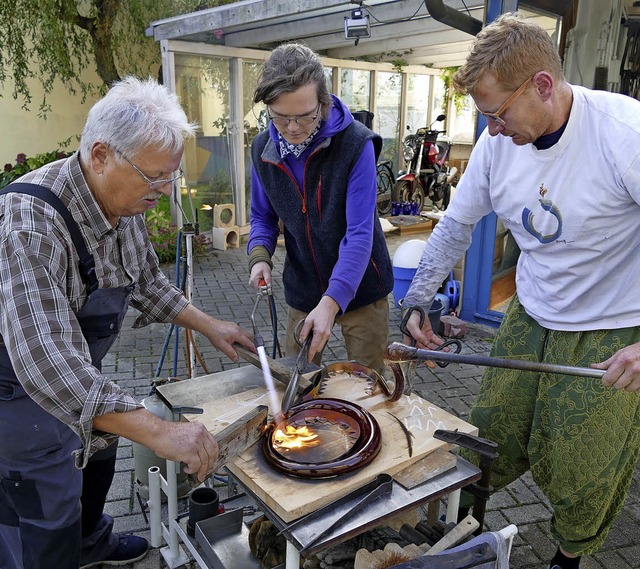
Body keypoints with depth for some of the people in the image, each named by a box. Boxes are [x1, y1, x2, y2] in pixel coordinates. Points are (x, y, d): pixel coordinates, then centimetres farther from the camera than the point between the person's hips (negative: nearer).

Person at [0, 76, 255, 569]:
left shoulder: (127, 199, -11)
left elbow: (146, 281, 6)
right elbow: (48, 364, -44)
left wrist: (210, 326, 0)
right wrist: (160, 433, -46)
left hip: (78, 370, 8)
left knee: (97, 452, 27)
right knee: (47, 528, 5)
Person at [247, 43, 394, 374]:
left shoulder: (356, 144, -20)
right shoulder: (263, 149, -4)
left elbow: (360, 233, -24)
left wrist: (332, 300, -33)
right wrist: (259, 256, -12)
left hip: (358, 289, -4)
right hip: (302, 292, 4)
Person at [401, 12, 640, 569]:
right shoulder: (498, 141, -6)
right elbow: (456, 225, 5)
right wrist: (418, 302, 4)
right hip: (531, 315, 5)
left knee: (582, 472, 7)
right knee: (491, 436, 12)